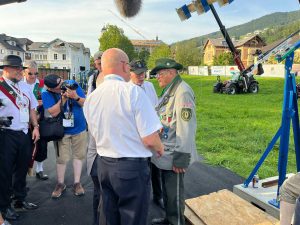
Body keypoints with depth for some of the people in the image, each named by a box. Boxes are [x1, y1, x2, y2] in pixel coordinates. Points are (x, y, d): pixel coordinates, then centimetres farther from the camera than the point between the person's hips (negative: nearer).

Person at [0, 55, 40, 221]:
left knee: (22, 168, 17)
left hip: (25, 134, 6)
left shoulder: (25, 87, 11)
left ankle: (20, 200, 34)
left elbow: (32, 109, 15)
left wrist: (35, 127, 8)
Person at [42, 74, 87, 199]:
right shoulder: (46, 94, -13)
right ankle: (60, 184, 25)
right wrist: (63, 98, -28)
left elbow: (86, 104, -11)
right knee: (61, 158, 5)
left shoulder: (72, 84, -12)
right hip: (61, 131, -1)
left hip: (79, 129, 1)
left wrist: (76, 97, -30)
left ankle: (77, 183, 23)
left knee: (78, 156, 8)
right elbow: (52, 112, -21)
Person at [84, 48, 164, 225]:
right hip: (133, 167, -6)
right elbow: (150, 139, -20)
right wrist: (160, 148, 1)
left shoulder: (91, 97, 0)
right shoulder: (133, 91, -18)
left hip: (104, 165, 6)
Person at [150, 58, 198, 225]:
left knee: (174, 192, 7)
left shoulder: (182, 92, -19)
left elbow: (186, 127, -23)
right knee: (167, 189, 23)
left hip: (174, 155, -9)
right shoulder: (169, 91, 11)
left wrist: (181, 158, -22)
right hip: (166, 152, 9)